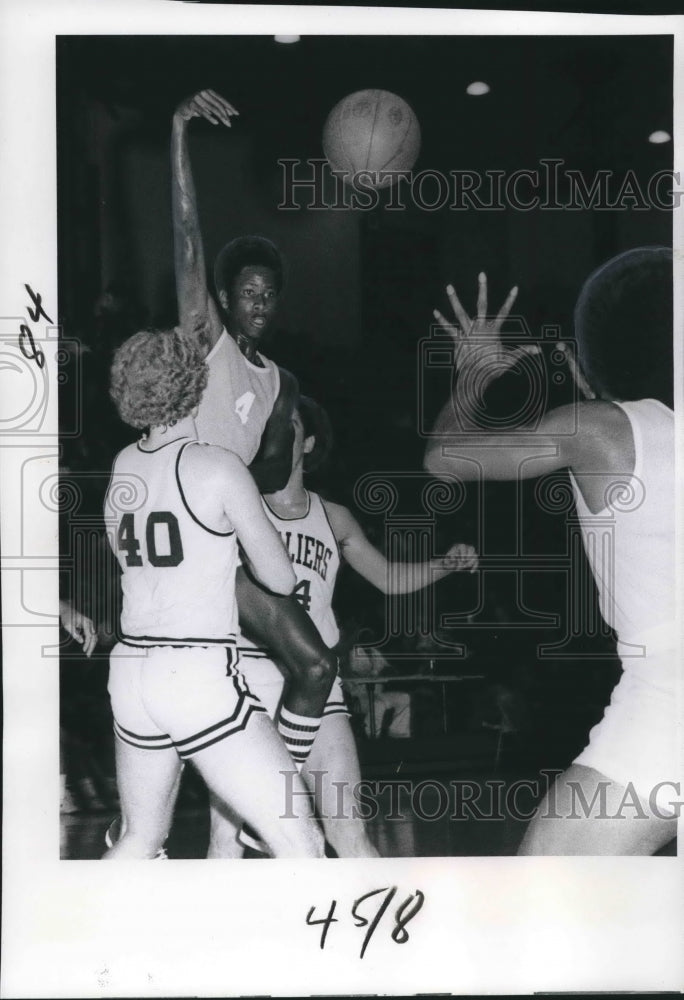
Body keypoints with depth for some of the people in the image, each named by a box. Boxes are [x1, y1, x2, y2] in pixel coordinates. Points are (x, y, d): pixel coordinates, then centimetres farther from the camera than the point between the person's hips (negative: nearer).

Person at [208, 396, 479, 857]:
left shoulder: (334, 519, 10)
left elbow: (388, 576, 20)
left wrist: (446, 563, 6)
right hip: (243, 681, -2)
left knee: (349, 834, -1)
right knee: (227, 837, 2)